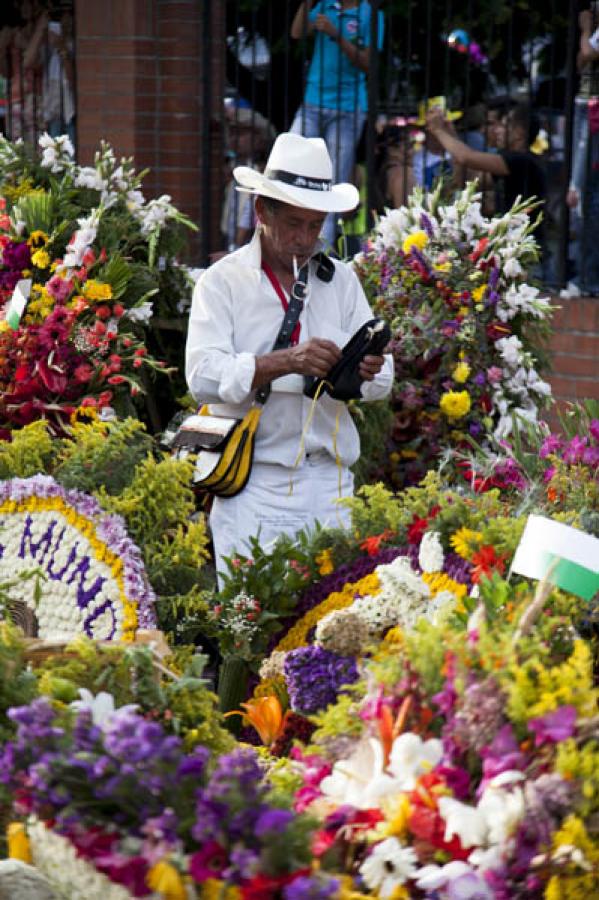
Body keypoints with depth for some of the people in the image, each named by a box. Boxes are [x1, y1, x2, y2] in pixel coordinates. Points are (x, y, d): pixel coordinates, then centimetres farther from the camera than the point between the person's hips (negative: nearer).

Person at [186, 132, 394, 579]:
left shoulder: (342, 279, 15)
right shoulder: (223, 282, 4)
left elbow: (382, 383, 9)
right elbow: (204, 376, -11)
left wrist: (369, 369, -15)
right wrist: (285, 362, -22)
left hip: (330, 490, 3)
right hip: (254, 487, -3)